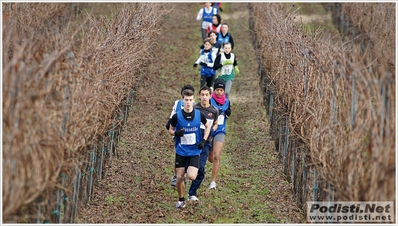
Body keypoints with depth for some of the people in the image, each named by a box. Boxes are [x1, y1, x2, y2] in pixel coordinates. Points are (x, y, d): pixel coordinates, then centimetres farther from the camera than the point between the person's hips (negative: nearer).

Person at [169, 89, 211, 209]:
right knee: (179, 177, 1)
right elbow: (171, 129, 7)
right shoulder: (177, 116, -7)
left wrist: (204, 140, -2)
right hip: (181, 151, 1)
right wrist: (176, 133, -16)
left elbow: (207, 127, 11)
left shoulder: (199, 114, -5)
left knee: (191, 176, -18)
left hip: (194, 151, -1)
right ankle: (181, 200, 24)